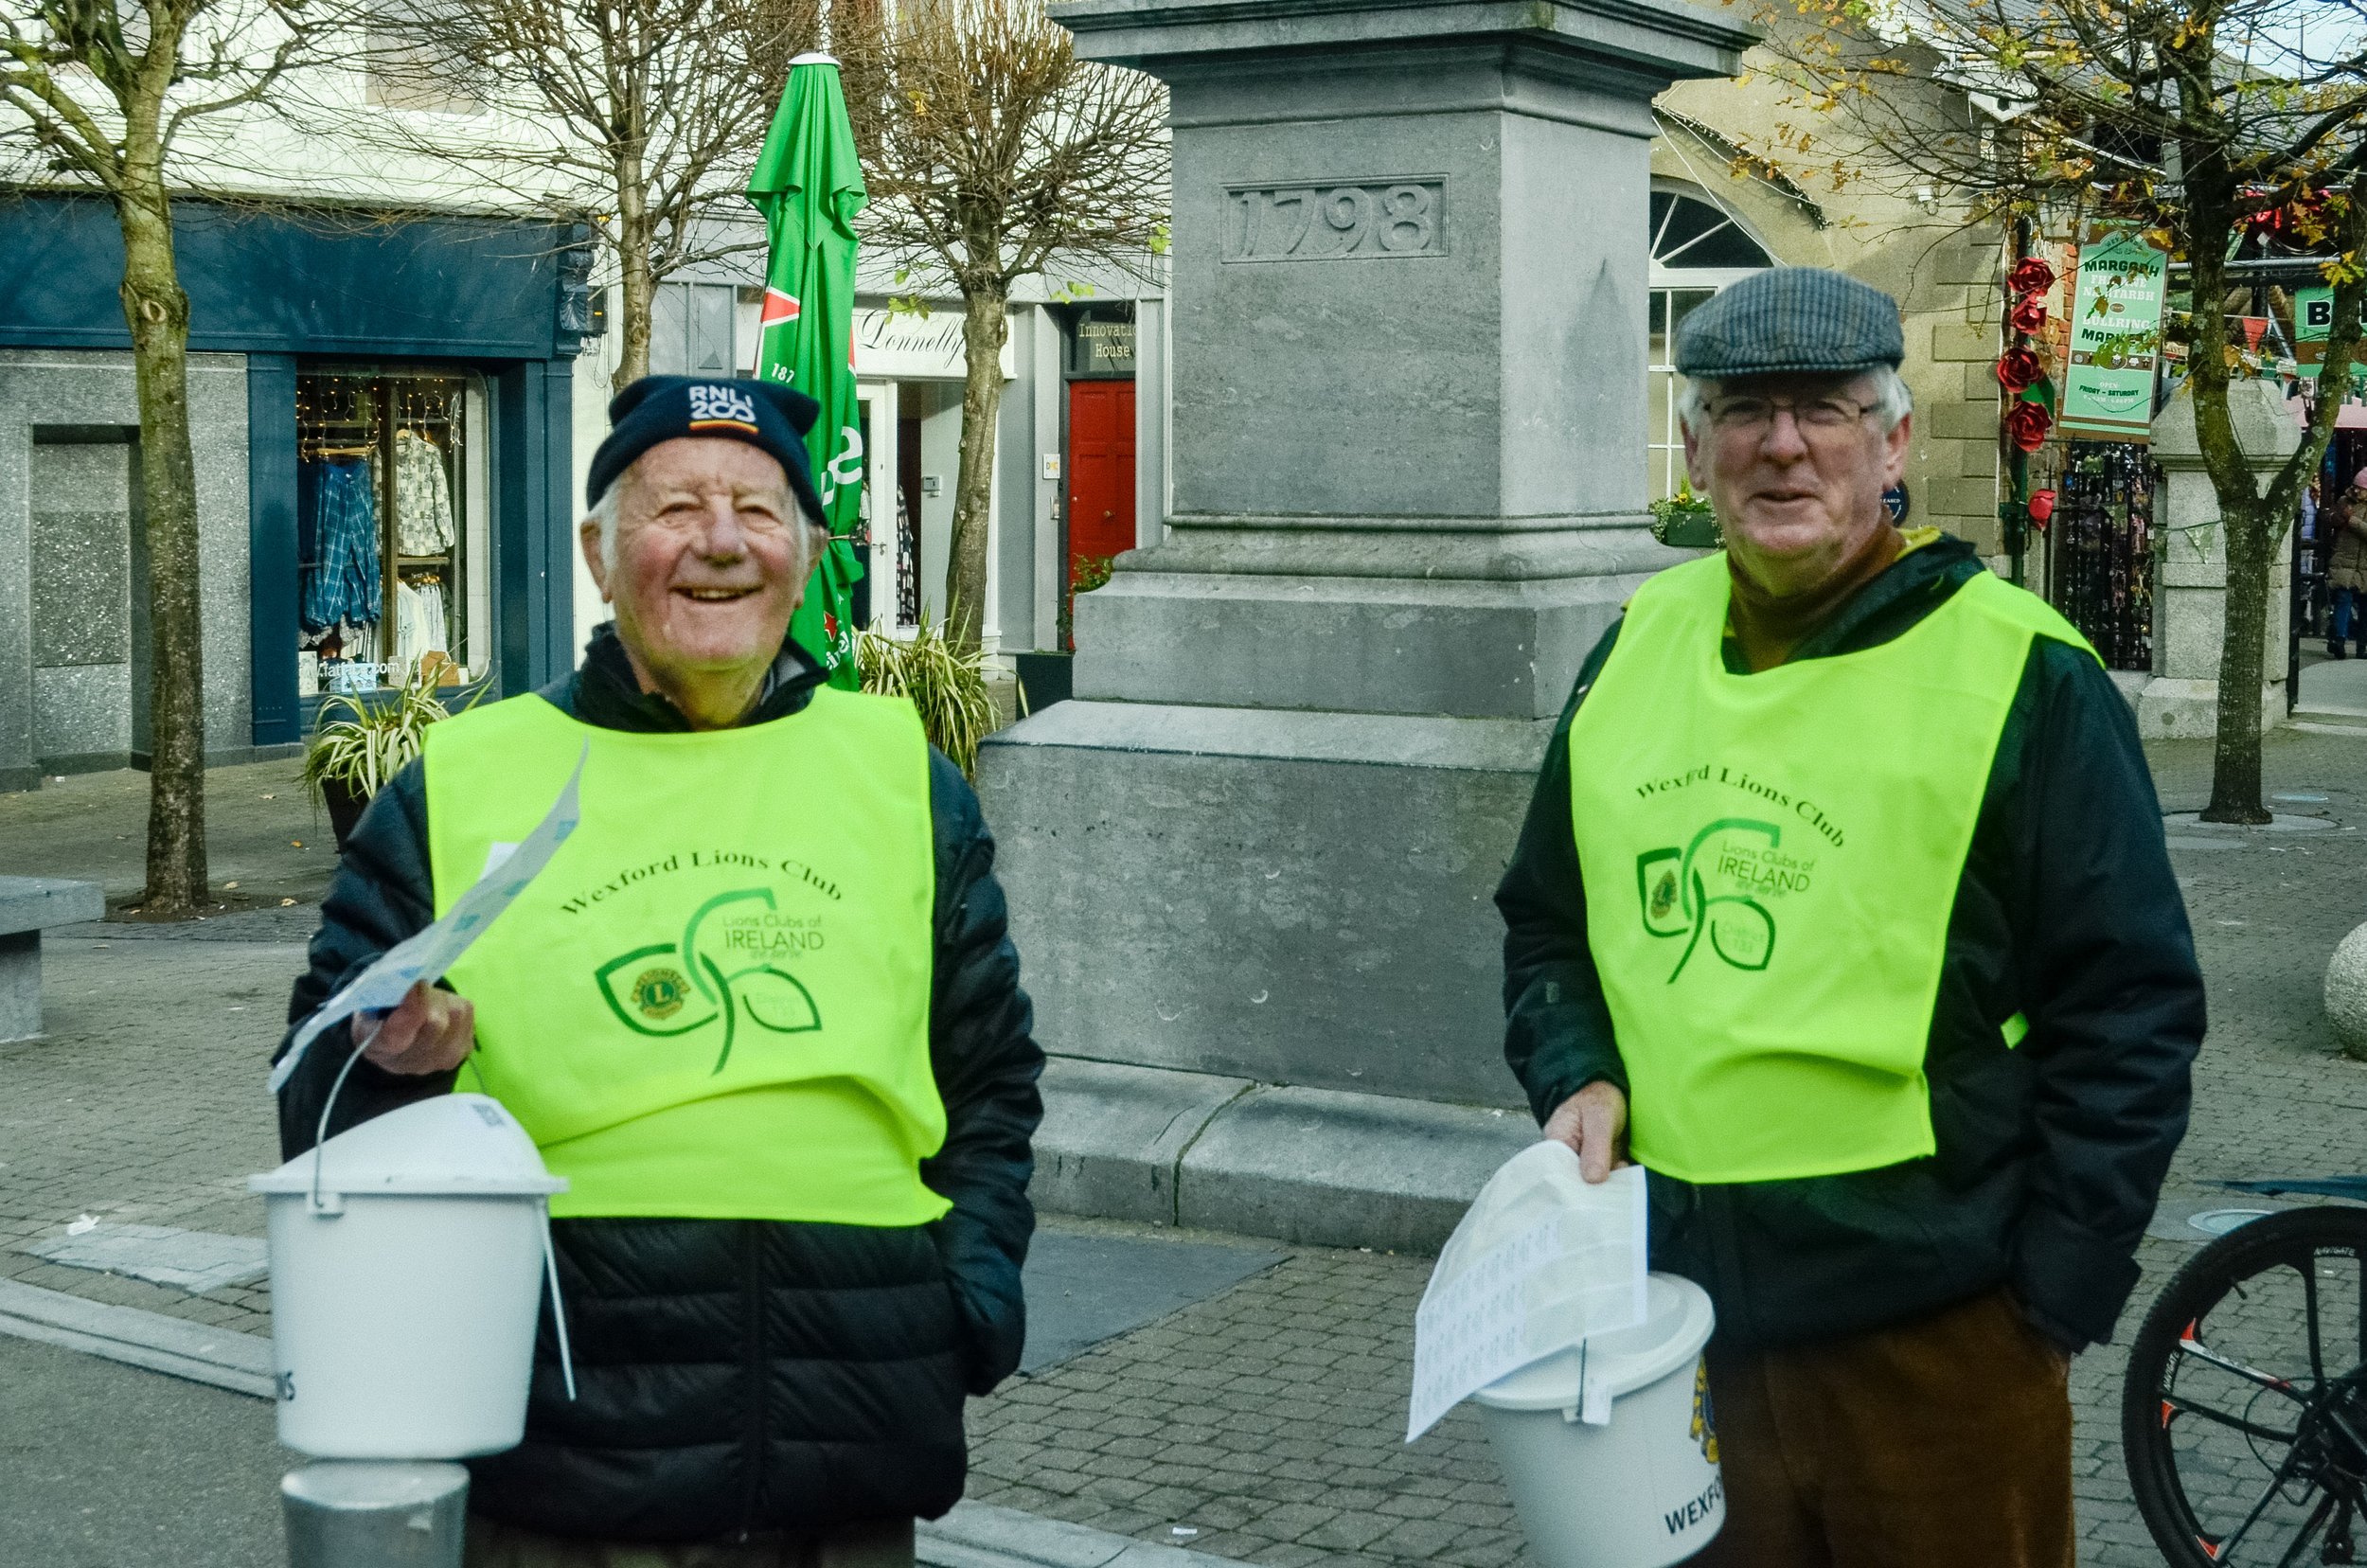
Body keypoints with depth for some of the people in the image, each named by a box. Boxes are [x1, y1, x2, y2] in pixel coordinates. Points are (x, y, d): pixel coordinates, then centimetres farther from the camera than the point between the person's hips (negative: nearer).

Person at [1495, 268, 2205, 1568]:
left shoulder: (2019, 671, -7)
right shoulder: (1638, 645, 9)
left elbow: (2130, 1008, -7)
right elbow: (1546, 921, 20)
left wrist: (2055, 1298, -10)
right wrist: (1577, 1078, 1)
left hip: (1928, 1327, -4)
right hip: (1666, 1302, 5)